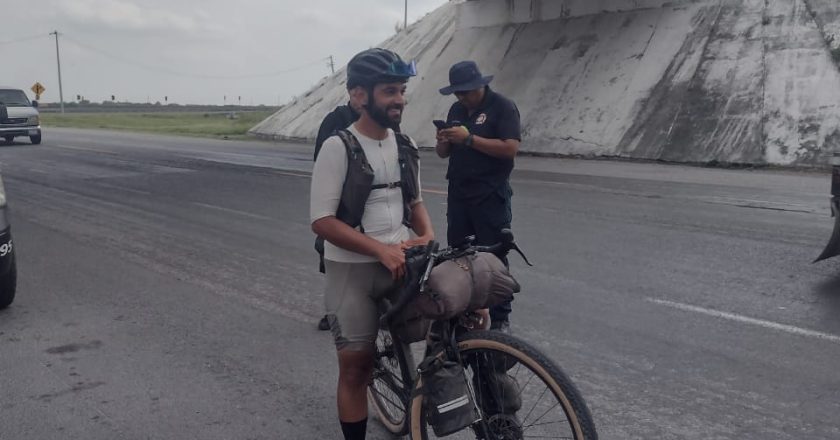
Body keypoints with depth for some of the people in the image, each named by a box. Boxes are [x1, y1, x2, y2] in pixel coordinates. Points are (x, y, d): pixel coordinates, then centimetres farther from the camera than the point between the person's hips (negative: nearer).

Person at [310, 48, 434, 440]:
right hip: (352, 269, -4)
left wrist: (427, 236, -2)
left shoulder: (405, 146, 5)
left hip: (402, 261, 5)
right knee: (355, 367, 4)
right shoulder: (338, 148, -12)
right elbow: (322, 221, -15)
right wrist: (381, 249, -23)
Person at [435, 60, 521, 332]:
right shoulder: (456, 110, 13)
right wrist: (443, 142, -8)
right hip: (458, 194, 7)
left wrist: (469, 138, -22)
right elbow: (443, 153, 16)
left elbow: (511, 148, -19)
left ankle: (500, 319, 7)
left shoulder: (502, 107, -7)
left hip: (490, 196, -6)